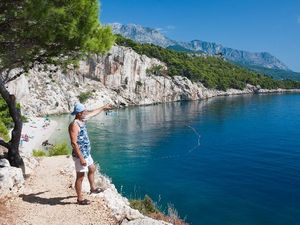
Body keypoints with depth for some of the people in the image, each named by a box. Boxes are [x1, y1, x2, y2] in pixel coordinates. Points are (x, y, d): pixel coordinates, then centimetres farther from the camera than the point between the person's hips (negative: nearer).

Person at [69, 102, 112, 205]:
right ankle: (80, 199, 16)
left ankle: (93, 188, 45)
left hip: (86, 153, 10)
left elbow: (92, 113, 23)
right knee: (80, 176, 2)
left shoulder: (81, 120, 5)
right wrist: (81, 158, -27)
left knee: (92, 169, 26)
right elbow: (74, 143, -27)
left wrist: (103, 108, 33)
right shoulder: (74, 125, -23)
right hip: (80, 155, -10)